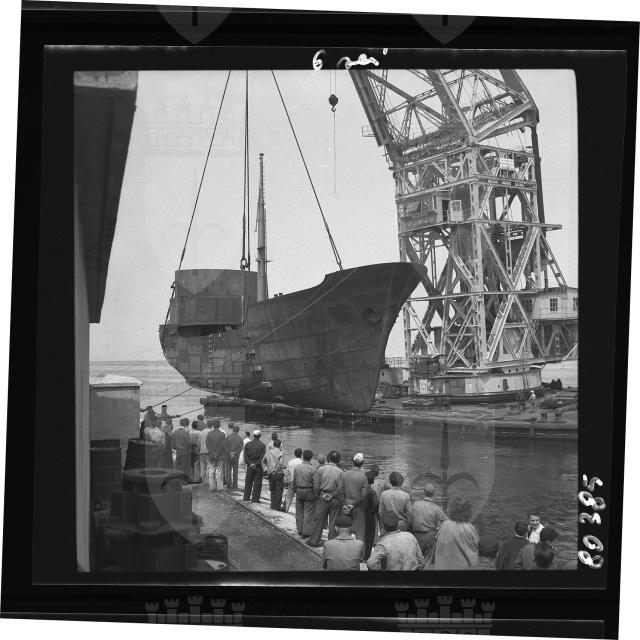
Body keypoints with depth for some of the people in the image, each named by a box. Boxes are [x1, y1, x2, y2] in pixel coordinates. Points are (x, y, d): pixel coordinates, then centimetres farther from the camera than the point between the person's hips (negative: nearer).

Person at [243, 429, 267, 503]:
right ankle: (255, 499, 3)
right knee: (257, 483, 3)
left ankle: (246, 498, 16)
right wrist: (257, 464, -9)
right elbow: (263, 456, -11)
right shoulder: (262, 445, -6)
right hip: (258, 466, -3)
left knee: (248, 482, 13)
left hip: (250, 466, 3)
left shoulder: (247, 444, 3)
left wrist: (250, 463, -7)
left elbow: (245, 456, -3)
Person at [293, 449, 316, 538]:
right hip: (309, 491, -4)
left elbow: (294, 481, 5)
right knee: (308, 512, 4)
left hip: (299, 491, 4)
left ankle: (300, 530, 25)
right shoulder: (312, 469, -16)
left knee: (299, 511, 16)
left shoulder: (296, 467, -4)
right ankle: (306, 532, 5)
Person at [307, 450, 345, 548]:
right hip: (335, 499, 0)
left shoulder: (320, 469, -6)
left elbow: (316, 485, -5)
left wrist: (316, 496, 7)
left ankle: (313, 540, 14)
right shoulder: (340, 472, -7)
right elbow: (341, 488, -8)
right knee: (333, 521, 8)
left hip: (322, 497, 0)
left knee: (318, 519, 9)